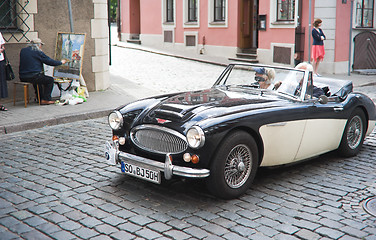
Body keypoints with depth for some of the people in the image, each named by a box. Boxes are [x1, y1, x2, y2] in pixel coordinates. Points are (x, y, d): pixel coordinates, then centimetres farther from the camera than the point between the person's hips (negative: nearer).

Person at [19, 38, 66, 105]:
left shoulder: (23, 50, 12)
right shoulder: (38, 52, -8)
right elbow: (49, 61, -2)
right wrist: (61, 62, 13)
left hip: (22, 77, 8)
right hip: (33, 76, -7)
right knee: (50, 80, 10)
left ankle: (40, 98, 35)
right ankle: (45, 100, 6)